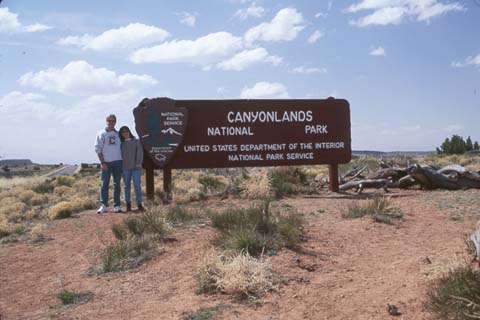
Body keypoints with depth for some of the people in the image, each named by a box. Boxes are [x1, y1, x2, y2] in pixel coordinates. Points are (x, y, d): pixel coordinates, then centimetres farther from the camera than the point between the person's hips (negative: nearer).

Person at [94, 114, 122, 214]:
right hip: (106, 162, -3)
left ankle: (117, 206, 7)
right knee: (104, 184, -3)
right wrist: (102, 163, -10)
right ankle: (103, 205, 0)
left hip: (117, 162, 3)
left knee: (117, 185, 4)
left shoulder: (118, 134, 13)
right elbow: (98, 149, -2)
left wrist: (123, 162, 5)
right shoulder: (101, 134, 2)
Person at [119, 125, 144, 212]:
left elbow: (140, 152, 0)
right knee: (127, 186, 6)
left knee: (137, 185, -4)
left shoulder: (136, 141, 6)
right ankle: (128, 204, 12)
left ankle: (139, 204, 1)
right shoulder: (121, 143, 9)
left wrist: (138, 164, -9)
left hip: (135, 167, -1)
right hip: (125, 168, 2)